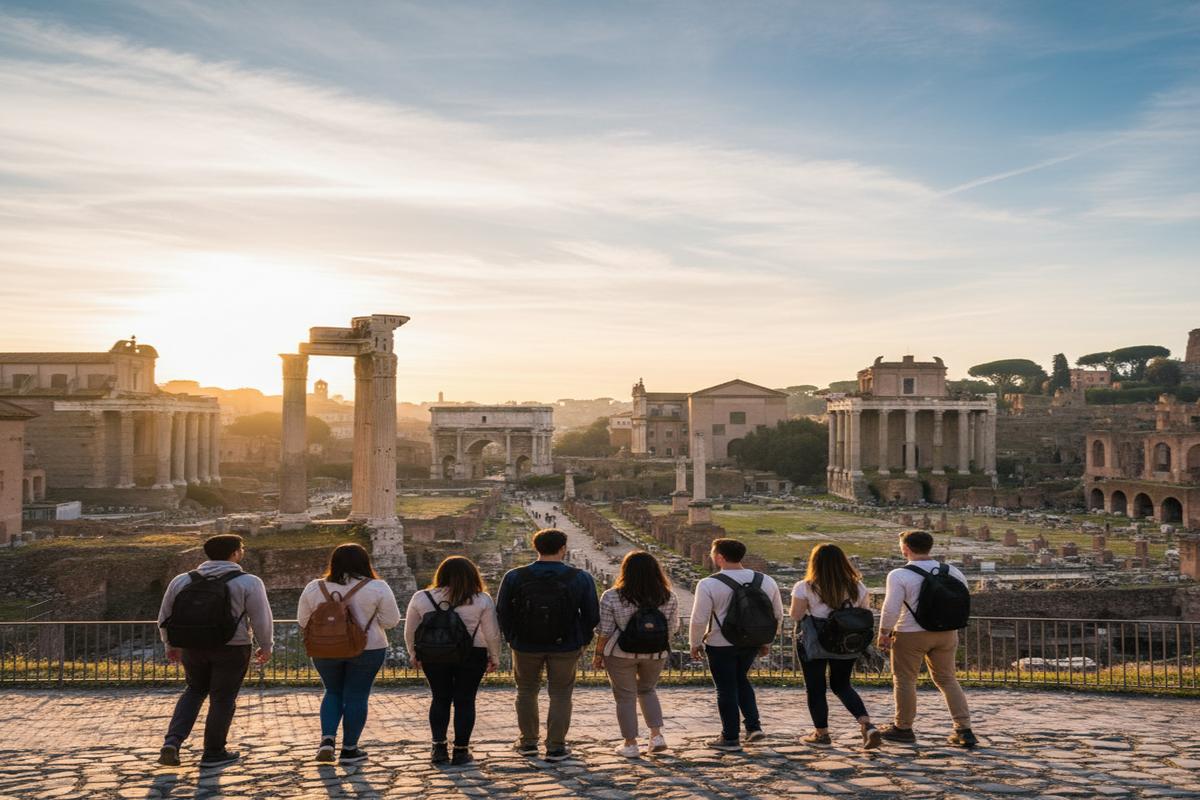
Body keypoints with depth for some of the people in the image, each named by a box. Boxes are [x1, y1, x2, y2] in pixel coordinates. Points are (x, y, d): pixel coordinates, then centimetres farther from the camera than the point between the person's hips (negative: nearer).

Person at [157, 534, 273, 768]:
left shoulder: (182, 580, 4)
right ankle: (213, 753, 17)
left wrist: (171, 645, 23)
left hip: (192, 648, 4)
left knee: (195, 691, 23)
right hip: (232, 649, -4)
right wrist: (265, 647, 7)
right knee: (223, 700, 9)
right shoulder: (248, 583, -8)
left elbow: (165, 616, 10)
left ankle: (172, 741, 10)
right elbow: (261, 619, -7)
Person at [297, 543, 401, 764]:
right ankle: (349, 749, 12)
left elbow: (303, 621, 7)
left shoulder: (314, 587, 0)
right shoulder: (377, 588, -8)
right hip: (367, 650, -2)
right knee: (356, 697, 7)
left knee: (333, 692, 19)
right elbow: (391, 621, -6)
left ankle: (327, 738, 5)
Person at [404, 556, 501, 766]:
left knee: (440, 698, 15)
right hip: (471, 655, -2)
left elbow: (410, 632, 6)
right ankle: (460, 750, 10)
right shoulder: (482, 600, -6)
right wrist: (495, 658, 10)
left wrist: (414, 655, 19)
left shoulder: (421, 598, -1)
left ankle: (439, 748, 12)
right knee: (465, 701, 8)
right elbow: (492, 633, -2)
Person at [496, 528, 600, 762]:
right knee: (560, 695, 11)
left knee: (526, 691, 19)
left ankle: (528, 742, 27)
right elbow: (592, 615, -2)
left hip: (525, 646, 1)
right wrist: (583, 640, 11)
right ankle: (556, 747, 13)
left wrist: (512, 638, 12)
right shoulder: (581, 579, -9)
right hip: (566, 647, -1)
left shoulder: (514, 577, -8)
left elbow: (502, 612, -1)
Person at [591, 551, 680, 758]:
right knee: (647, 690, 24)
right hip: (656, 654, 3)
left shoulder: (611, 597, -15)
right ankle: (656, 735, 14)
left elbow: (604, 631, -10)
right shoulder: (668, 597, -6)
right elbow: (672, 628, 2)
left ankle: (630, 744, 16)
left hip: (621, 655, -3)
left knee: (626, 696, 11)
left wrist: (598, 654, 2)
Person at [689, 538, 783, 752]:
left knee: (726, 689, 9)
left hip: (721, 646, -5)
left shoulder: (709, 584, -16)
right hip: (752, 644, 5)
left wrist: (695, 643, 2)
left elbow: (699, 619, -14)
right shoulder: (766, 581, -1)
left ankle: (731, 738, 17)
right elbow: (778, 615, 7)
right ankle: (754, 726, 20)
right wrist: (766, 641, 19)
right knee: (741, 680, 26)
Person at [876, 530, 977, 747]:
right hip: (946, 633, 5)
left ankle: (903, 728, 22)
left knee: (905, 680, 12)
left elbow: (891, 609, -17)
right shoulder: (952, 572, 1)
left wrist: (883, 633, -4)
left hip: (911, 634, -5)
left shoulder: (899, 575, -15)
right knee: (947, 679, 17)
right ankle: (964, 730, 11)